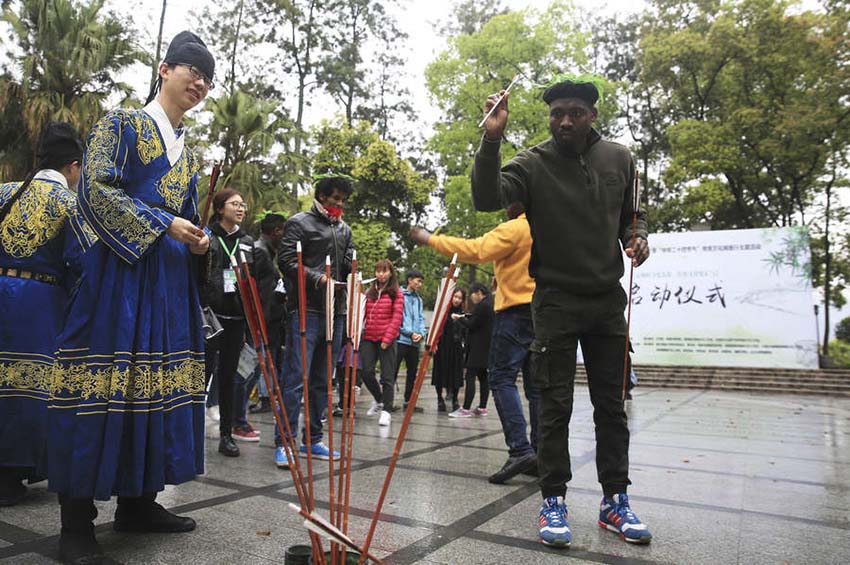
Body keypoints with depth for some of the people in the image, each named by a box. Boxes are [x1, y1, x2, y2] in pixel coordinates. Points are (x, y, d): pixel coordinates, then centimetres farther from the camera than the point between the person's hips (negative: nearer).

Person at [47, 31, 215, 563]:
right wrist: (162, 225, -13)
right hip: (121, 269, -7)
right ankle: (77, 520, 4)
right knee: (103, 387, -7)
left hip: (171, 277, 7)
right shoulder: (122, 123, 3)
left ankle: (139, 501, 17)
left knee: (159, 385, 5)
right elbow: (97, 189, -9)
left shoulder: (188, 151, 22)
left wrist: (199, 239, 3)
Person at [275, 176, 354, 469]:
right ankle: (283, 443, 0)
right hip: (305, 310, -6)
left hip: (335, 311, 7)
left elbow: (349, 265, 18)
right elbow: (286, 260, -8)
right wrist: (318, 277, -19)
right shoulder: (300, 222, 1)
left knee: (323, 380, 10)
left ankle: (313, 439, 20)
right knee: (295, 378, -7)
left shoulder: (344, 229, 20)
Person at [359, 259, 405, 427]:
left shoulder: (396, 293, 1)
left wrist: (387, 338, -14)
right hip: (368, 338, 4)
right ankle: (378, 399, 27)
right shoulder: (369, 292, 14)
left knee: (387, 375, -1)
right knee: (367, 372, 1)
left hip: (387, 339, -4)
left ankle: (385, 410, 10)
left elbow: (397, 317, -7)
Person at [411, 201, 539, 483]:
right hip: (542, 312, 8)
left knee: (502, 377, -7)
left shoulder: (514, 228, -7)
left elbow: (476, 250, -18)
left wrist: (432, 240, -12)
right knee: (536, 384, 8)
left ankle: (519, 449, -16)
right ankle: (539, 454, 10)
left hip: (516, 311, -8)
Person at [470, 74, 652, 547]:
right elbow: (488, 198, -23)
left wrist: (638, 237, -4)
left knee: (612, 405, 10)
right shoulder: (534, 163, -7)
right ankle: (554, 502, 15)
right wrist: (491, 141, -35)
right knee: (555, 406, 2)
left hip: (608, 299, 4)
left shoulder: (619, 158, 5)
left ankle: (615, 500, 24)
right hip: (556, 300, -3)